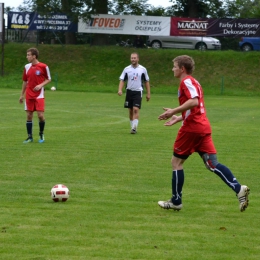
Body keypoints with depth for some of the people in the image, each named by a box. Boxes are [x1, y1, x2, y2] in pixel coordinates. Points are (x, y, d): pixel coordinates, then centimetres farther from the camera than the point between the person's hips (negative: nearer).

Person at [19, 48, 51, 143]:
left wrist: (41, 85, -16)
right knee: (29, 115, 1)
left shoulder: (43, 66, -7)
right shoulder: (27, 67, 7)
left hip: (39, 95, -4)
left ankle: (41, 134, 13)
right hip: (28, 95, 4)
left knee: (40, 115, -9)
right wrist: (22, 95, 14)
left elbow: (48, 79, 1)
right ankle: (30, 137, 8)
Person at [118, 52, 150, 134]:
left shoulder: (143, 69, 0)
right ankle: (132, 126, 20)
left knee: (136, 109, -15)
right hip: (129, 91, 3)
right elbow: (122, 80, 2)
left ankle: (134, 127, -17)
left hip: (138, 92, -3)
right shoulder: (126, 69, 3)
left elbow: (146, 82, 7)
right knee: (130, 111, 8)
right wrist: (120, 90, -15)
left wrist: (148, 94, 5)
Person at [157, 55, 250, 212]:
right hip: (203, 127, 9)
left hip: (191, 128, -9)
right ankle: (239, 189, -16)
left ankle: (176, 202, 10)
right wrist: (178, 118, 28)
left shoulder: (186, 81, -8)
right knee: (213, 164, 1)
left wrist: (174, 111, -20)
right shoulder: (194, 83, 22)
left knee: (177, 161, 5)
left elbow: (193, 101, -25)